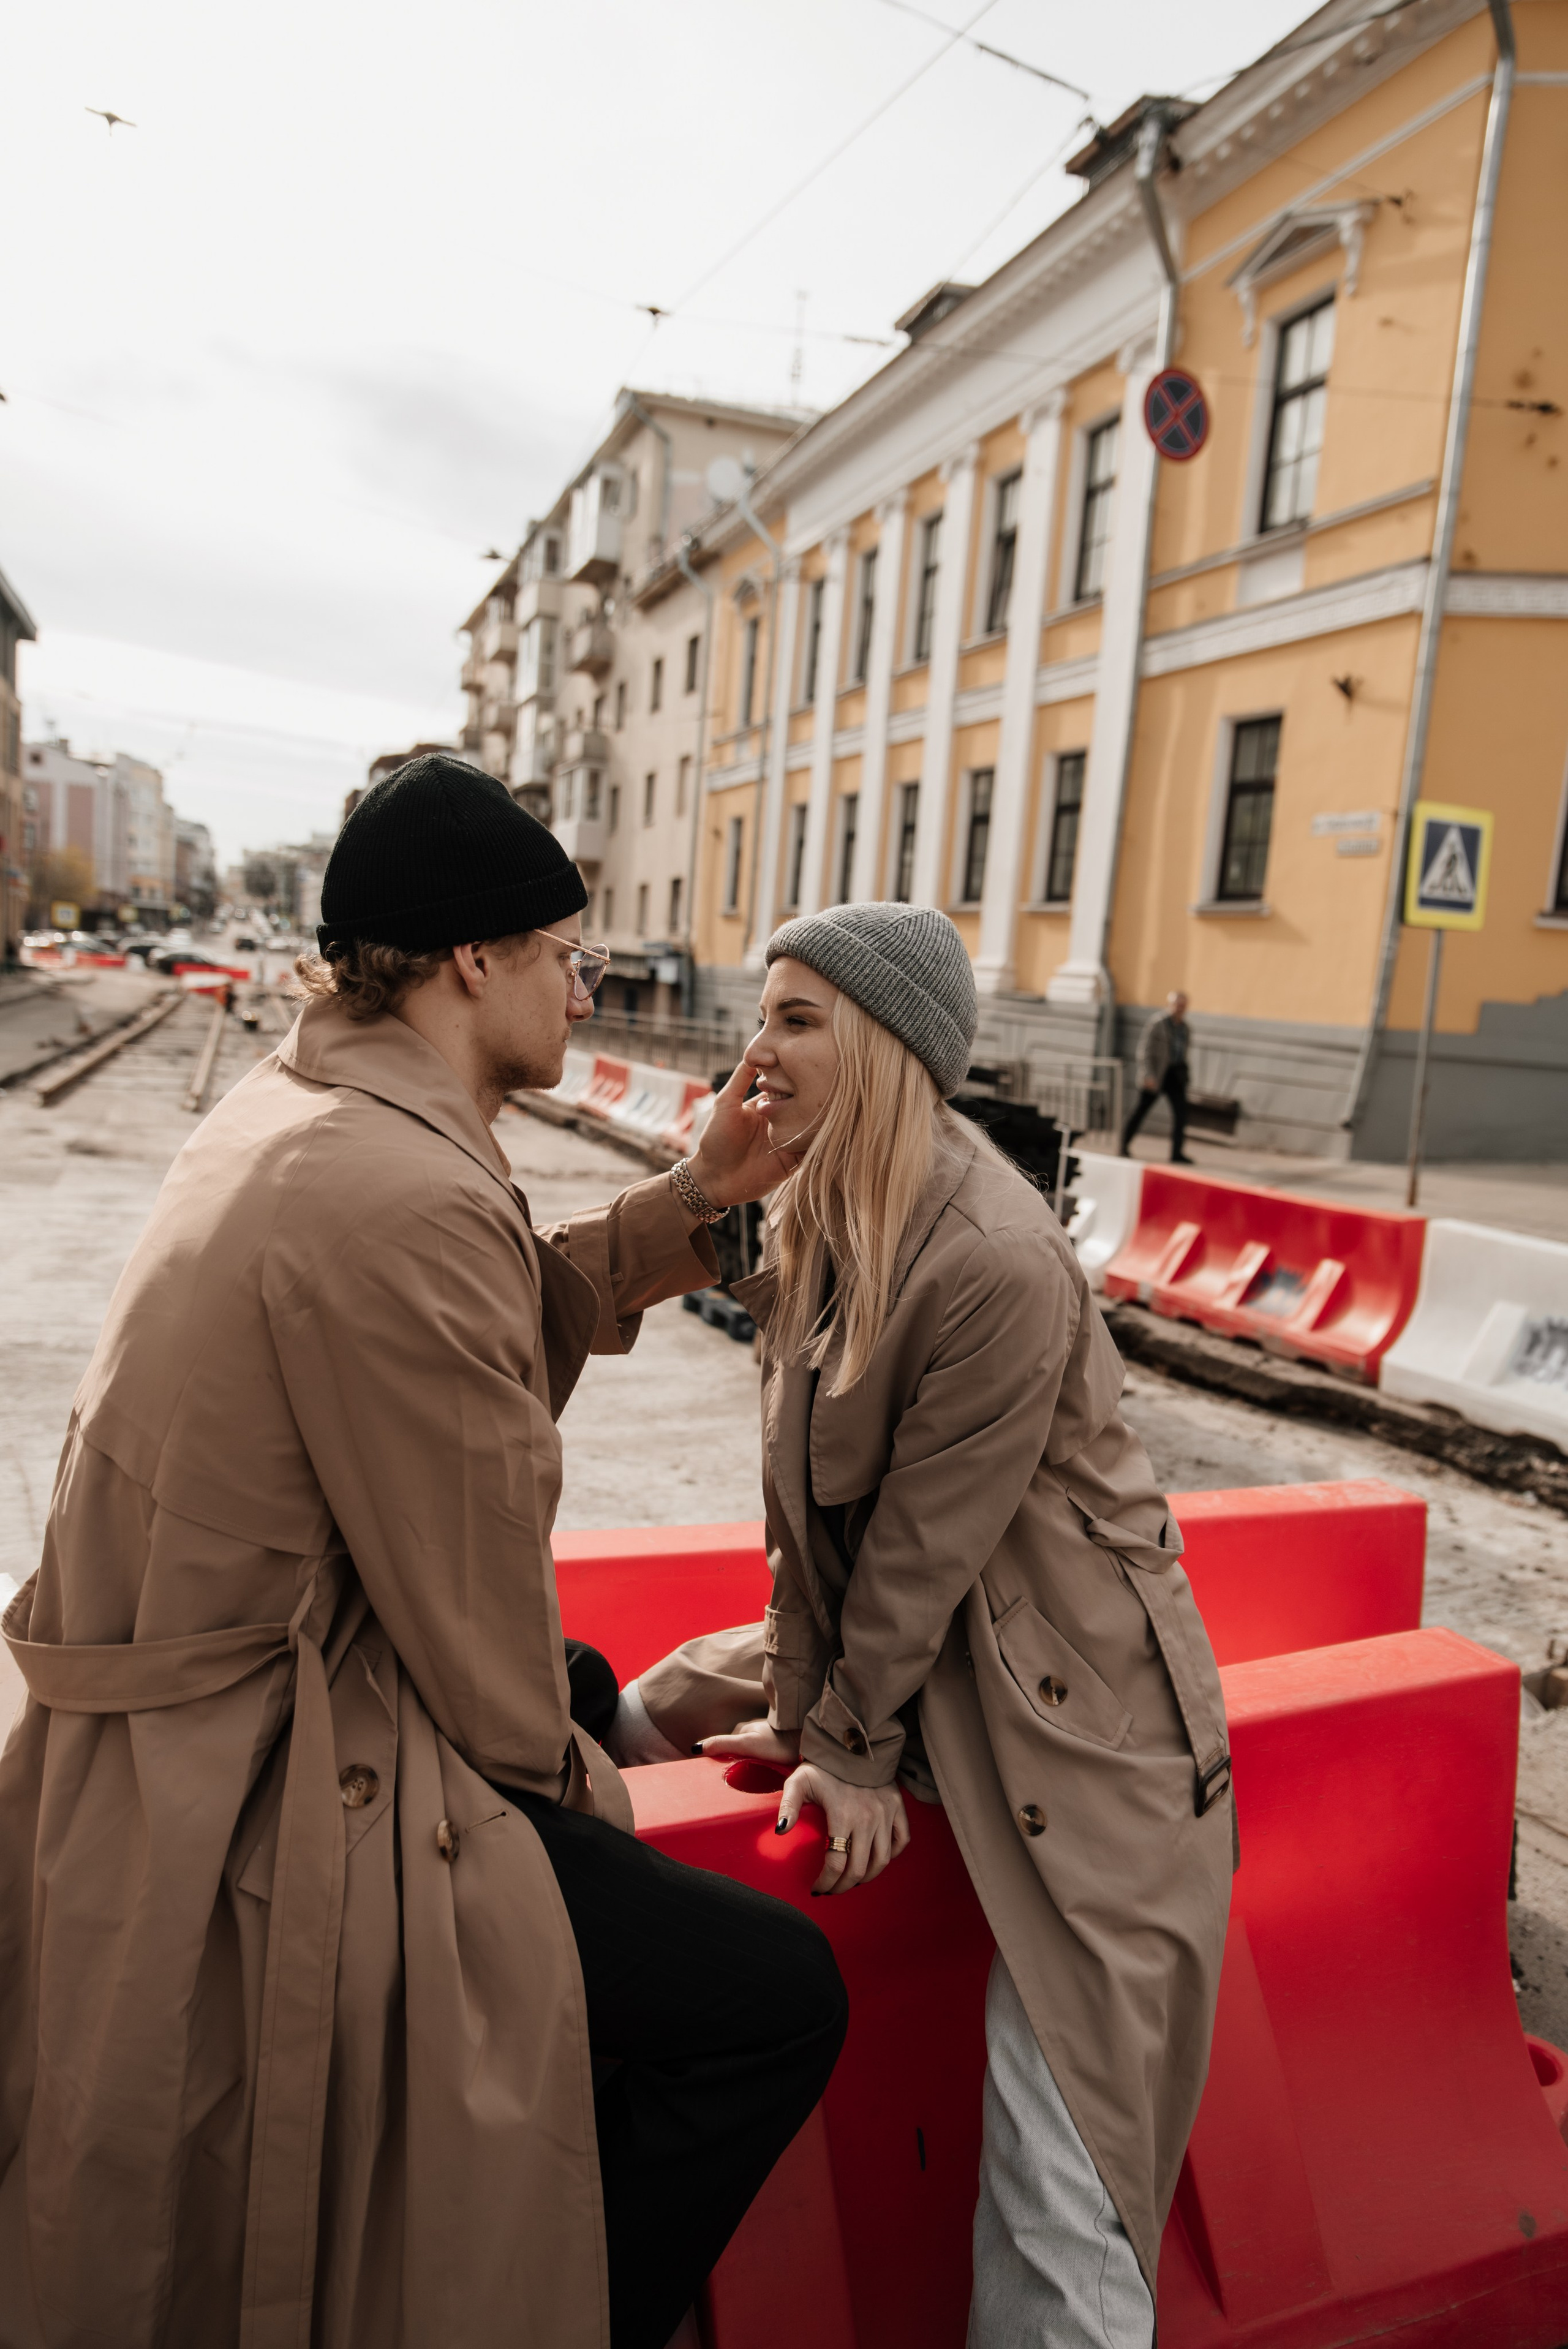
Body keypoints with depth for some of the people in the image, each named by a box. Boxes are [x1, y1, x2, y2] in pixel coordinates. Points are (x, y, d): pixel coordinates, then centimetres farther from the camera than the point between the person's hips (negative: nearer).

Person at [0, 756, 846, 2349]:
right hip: (255, 1814, -11)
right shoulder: (404, 1198, -27)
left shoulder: (296, 1107, 5)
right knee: (781, 1996, -7)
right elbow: (472, 1602, -19)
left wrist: (696, 1199, 4)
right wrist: (574, 1774, -1)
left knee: (586, 1684, 32)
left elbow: (511, 1333, 11)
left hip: (188, 1723, 11)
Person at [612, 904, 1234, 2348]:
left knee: (1059, 2168, -4)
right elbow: (808, 1497, 2)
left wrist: (850, 1747, -8)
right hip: (896, 1637, 9)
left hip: (1065, 1702, -9)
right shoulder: (821, 1213, 0)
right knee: (636, 1722, 20)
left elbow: (929, 1543, -20)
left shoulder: (996, 1262, -28)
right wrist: (802, 1702, 4)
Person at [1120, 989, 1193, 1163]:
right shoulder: (1158, 1022, -13)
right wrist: (1148, 1075, -22)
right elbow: (1144, 1049, -16)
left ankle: (1177, 1152, -1)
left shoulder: (1183, 1025, 8)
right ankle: (1125, 1146, 16)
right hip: (1156, 1071, -6)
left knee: (1181, 1109, -4)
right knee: (1142, 1107, 2)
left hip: (1175, 1072, 6)